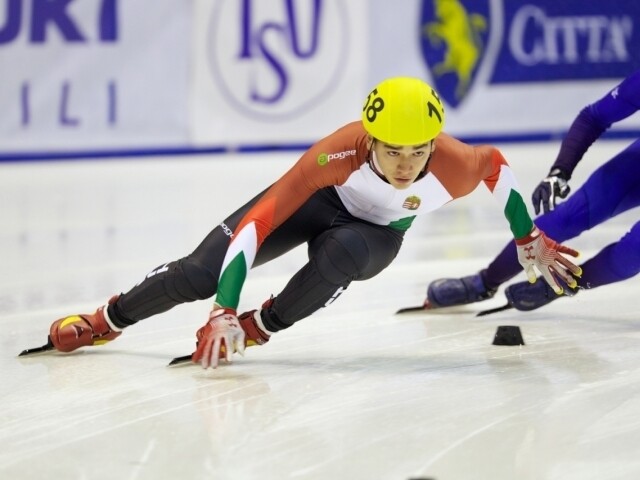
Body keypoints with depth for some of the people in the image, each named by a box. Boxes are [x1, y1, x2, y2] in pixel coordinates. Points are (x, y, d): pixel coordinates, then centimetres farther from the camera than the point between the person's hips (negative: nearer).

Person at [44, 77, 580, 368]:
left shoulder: (455, 169, -36)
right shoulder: (340, 153, -41)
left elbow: (495, 162, -9)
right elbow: (259, 219, -40)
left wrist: (530, 240, 2)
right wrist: (224, 311, -45)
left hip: (377, 233, 1)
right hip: (318, 200, -1)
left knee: (338, 255, -37)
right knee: (200, 273, -7)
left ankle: (259, 328, -12)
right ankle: (106, 321, 20)